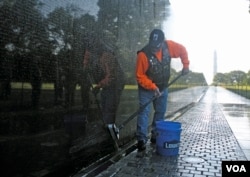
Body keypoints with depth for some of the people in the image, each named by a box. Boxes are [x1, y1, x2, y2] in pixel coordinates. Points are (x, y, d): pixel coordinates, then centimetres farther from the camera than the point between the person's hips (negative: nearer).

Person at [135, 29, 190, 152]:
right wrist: (152, 87, -30)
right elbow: (139, 76, -22)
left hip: (162, 87, 5)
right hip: (146, 88, -5)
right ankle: (141, 139, -7)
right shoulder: (143, 54, -28)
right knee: (144, 112, -10)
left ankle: (156, 136, 23)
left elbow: (182, 50, 4)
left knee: (161, 112, 10)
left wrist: (186, 65, -3)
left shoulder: (168, 46, -16)